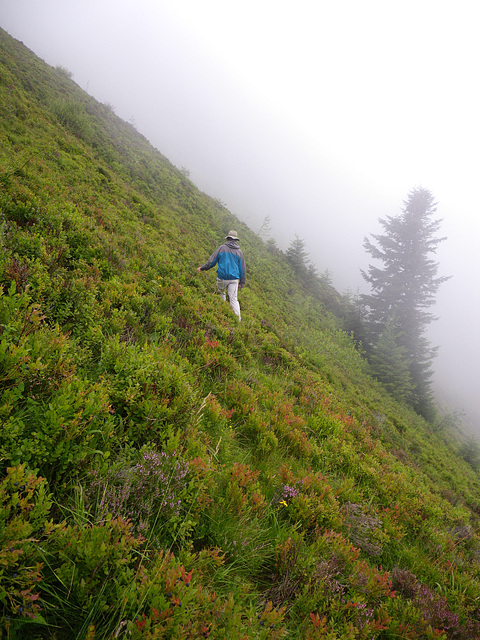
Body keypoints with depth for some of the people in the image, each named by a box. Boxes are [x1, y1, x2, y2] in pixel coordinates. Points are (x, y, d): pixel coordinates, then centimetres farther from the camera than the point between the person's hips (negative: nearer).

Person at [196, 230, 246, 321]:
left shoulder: (222, 248, 1)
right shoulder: (239, 251, 7)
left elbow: (211, 261, 2)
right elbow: (242, 268, 11)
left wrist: (202, 268, 16)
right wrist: (242, 282, 17)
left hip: (222, 277, -1)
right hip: (234, 279, 1)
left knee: (221, 293, 25)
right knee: (234, 299, 1)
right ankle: (238, 319, -6)